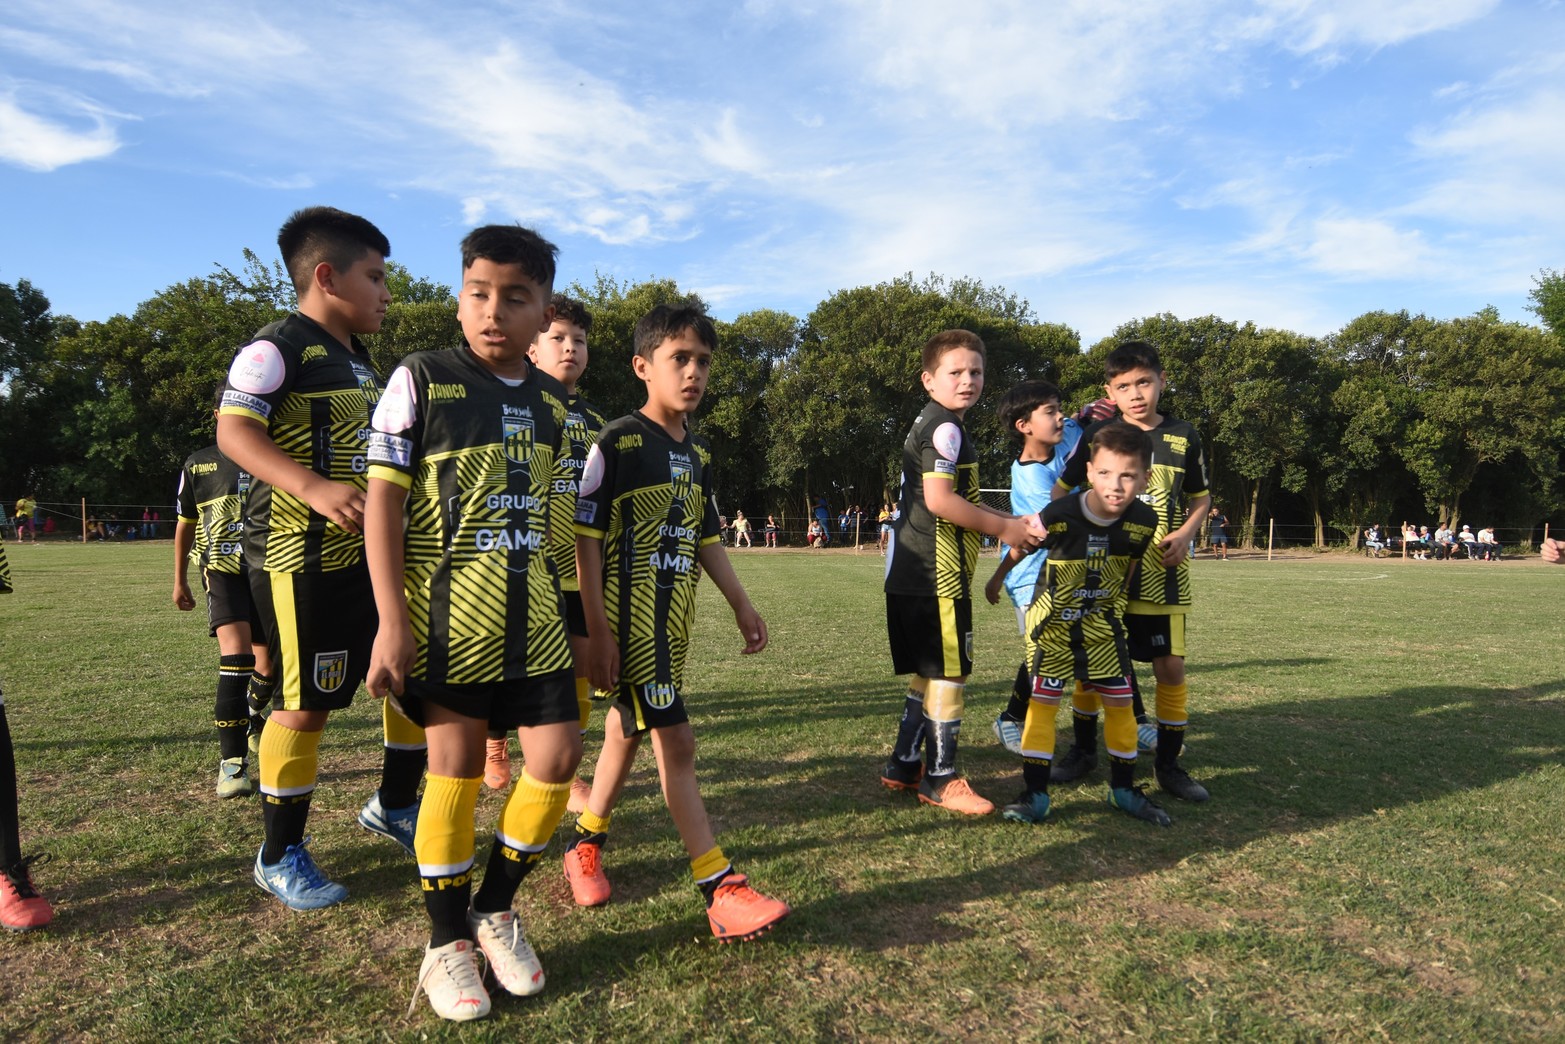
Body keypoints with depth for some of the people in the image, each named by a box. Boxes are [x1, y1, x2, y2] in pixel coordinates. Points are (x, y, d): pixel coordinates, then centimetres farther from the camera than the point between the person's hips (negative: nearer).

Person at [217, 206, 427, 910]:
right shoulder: (279, 347, -10)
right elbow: (233, 431, -21)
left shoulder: (359, 362, 18)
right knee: (306, 704, 0)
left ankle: (393, 806, 31)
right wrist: (312, 488, -33)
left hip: (370, 552, 9)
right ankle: (280, 856, 19)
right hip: (302, 557, -9)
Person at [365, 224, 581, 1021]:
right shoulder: (421, 380, -6)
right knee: (455, 768, 4)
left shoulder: (553, 402, 8)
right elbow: (382, 500, -8)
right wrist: (391, 620, -13)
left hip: (532, 617, 5)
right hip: (448, 615, -4)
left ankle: (495, 909, 27)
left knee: (557, 757, 3)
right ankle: (447, 943, 23)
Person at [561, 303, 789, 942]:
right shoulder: (617, 443, -11)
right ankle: (720, 889, -5)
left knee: (629, 728, 17)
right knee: (674, 741, -9)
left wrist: (741, 604, 15)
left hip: (675, 618, 8)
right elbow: (586, 539, -13)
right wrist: (597, 630, -17)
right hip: (630, 618, -8)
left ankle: (586, 842, 36)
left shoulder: (698, 454, 12)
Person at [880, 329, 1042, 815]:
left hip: (912, 574, 10)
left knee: (928, 673, 17)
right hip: (937, 574, -10)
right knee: (950, 674, -2)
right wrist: (1004, 528, -11)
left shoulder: (928, 424, 20)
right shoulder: (946, 427, -12)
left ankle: (903, 765, 25)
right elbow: (939, 501, -22)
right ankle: (940, 779, 7)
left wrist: (1012, 521, 15)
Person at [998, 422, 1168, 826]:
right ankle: (1035, 794, 6)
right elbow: (1019, 550, -7)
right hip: (1052, 622, -3)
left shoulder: (1144, 522, -16)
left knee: (1120, 701, 7)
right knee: (1043, 700, -3)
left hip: (1103, 622, 3)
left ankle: (1123, 789, 25)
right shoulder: (1059, 515, -27)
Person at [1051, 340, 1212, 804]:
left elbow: (1201, 497, 15)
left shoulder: (1183, 436, 5)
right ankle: (1083, 750, 24)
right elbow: (1061, 488, 8)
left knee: (1171, 666, 1)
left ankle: (1169, 764, 18)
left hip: (1163, 574, 1)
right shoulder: (1098, 435, 1)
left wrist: (1186, 533, -4)